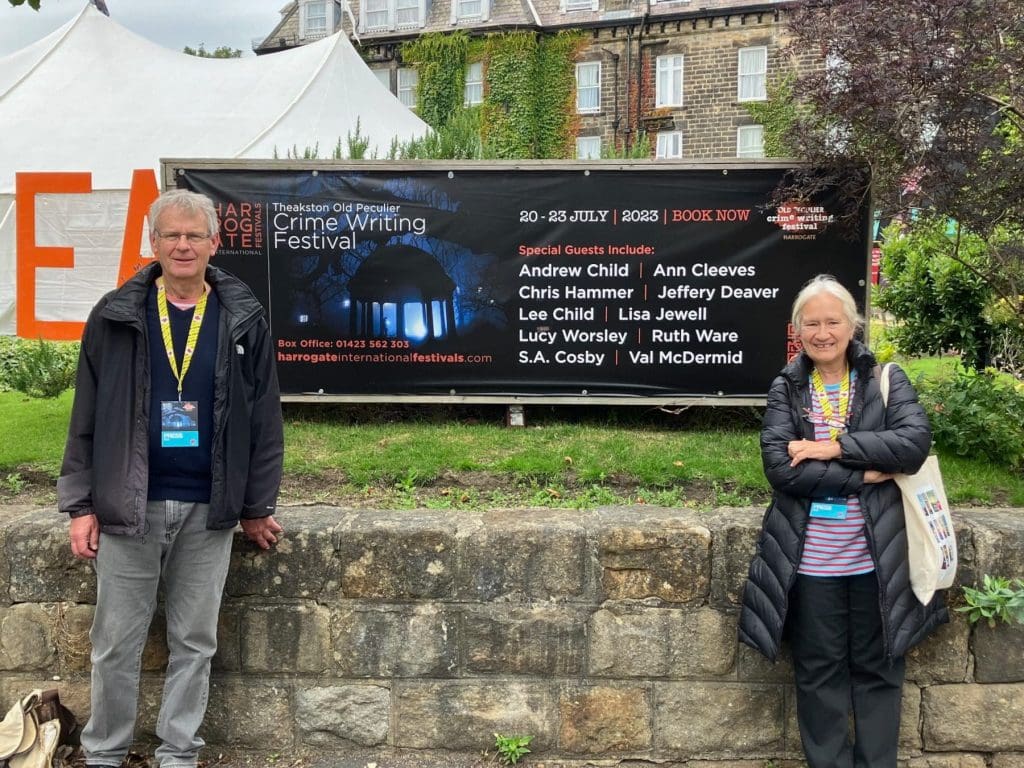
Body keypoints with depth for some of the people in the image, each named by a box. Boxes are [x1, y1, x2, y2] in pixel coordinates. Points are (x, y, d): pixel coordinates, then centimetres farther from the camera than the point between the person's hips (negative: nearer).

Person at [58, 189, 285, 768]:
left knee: (195, 642, 10)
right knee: (118, 641, 8)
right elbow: (87, 418, 3)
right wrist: (81, 504, -1)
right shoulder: (116, 316, 1)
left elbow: (264, 420, 4)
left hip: (210, 508, 0)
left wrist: (258, 507, 4)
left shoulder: (243, 320, 2)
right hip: (128, 504, 0)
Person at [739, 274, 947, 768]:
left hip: (876, 557, 0)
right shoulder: (785, 390, 1)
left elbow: (915, 442, -14)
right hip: (810, 559, 0)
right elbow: (780, 466, -12)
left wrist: (835, 448, -20)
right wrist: (866, 473, -15)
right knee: (819, 672, 12)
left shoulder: (886, 381, 2)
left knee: (877, 669, 12)